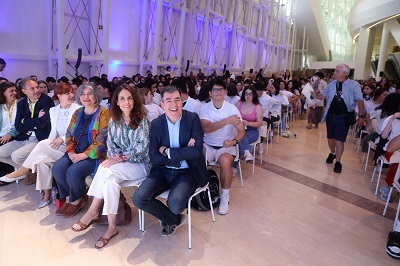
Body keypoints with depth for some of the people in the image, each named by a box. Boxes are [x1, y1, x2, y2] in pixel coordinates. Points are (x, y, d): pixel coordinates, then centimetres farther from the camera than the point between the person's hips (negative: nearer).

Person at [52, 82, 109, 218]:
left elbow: (101, 139, -15)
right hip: (76, 153, 6)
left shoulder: (103, 113, -7)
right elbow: (69, 134, 13)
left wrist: (84, 155, -18)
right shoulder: (78, 113, 14)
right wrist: (71, 152, -5)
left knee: (73, 172, -26)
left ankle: (76, 200, 3)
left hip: (94, 155, -6)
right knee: (57, 168, -17)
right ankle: (69, 197, 6)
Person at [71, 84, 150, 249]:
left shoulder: (142, 119, -7)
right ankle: (111, 226, -19)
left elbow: (143, 146, -14)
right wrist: (114, 155, -15)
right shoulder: (114, 121, 8)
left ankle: (93, 211, -13)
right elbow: (110, 143, 8)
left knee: (106, 169, -28)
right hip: (120, 163, 4)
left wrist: (122, 158, -23)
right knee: (110, 181, -29)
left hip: (140, 164, -4)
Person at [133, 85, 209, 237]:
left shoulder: (193, 119, -5)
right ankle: (175, 219, 9)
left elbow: (197, 150, -17)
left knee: (175, 204, -30)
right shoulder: (156, 123, 1)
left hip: (186, 172, -3)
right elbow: (153, 157, -7)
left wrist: (168, 152, -14)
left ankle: (168, 219, 11)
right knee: (139, 199, -18)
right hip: (163, 171, 3)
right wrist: (183, 153, -17)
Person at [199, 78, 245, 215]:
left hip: (226, 146, -1)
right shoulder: (205, 108, -2)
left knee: (225, 161, -33)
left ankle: (225, 196, -11)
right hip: (207, 145, 1)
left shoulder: (232, 108, -2)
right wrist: (226, 121, -30)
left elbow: (241, 130, -4)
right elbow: (206, 128, -19)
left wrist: (234, 141, -26)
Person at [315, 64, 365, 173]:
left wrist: (361, 116, -7)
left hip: (343, 117, -4)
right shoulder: (331, 84, 4)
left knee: (339, 140, -2)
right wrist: (315, 93, -11)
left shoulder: (353, 85, -8)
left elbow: (360, 101, -4)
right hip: (330, 115, 4)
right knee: (330, 138, 15)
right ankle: (333, 153, 42)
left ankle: (338, 162, 13)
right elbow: (321, 96, 10)